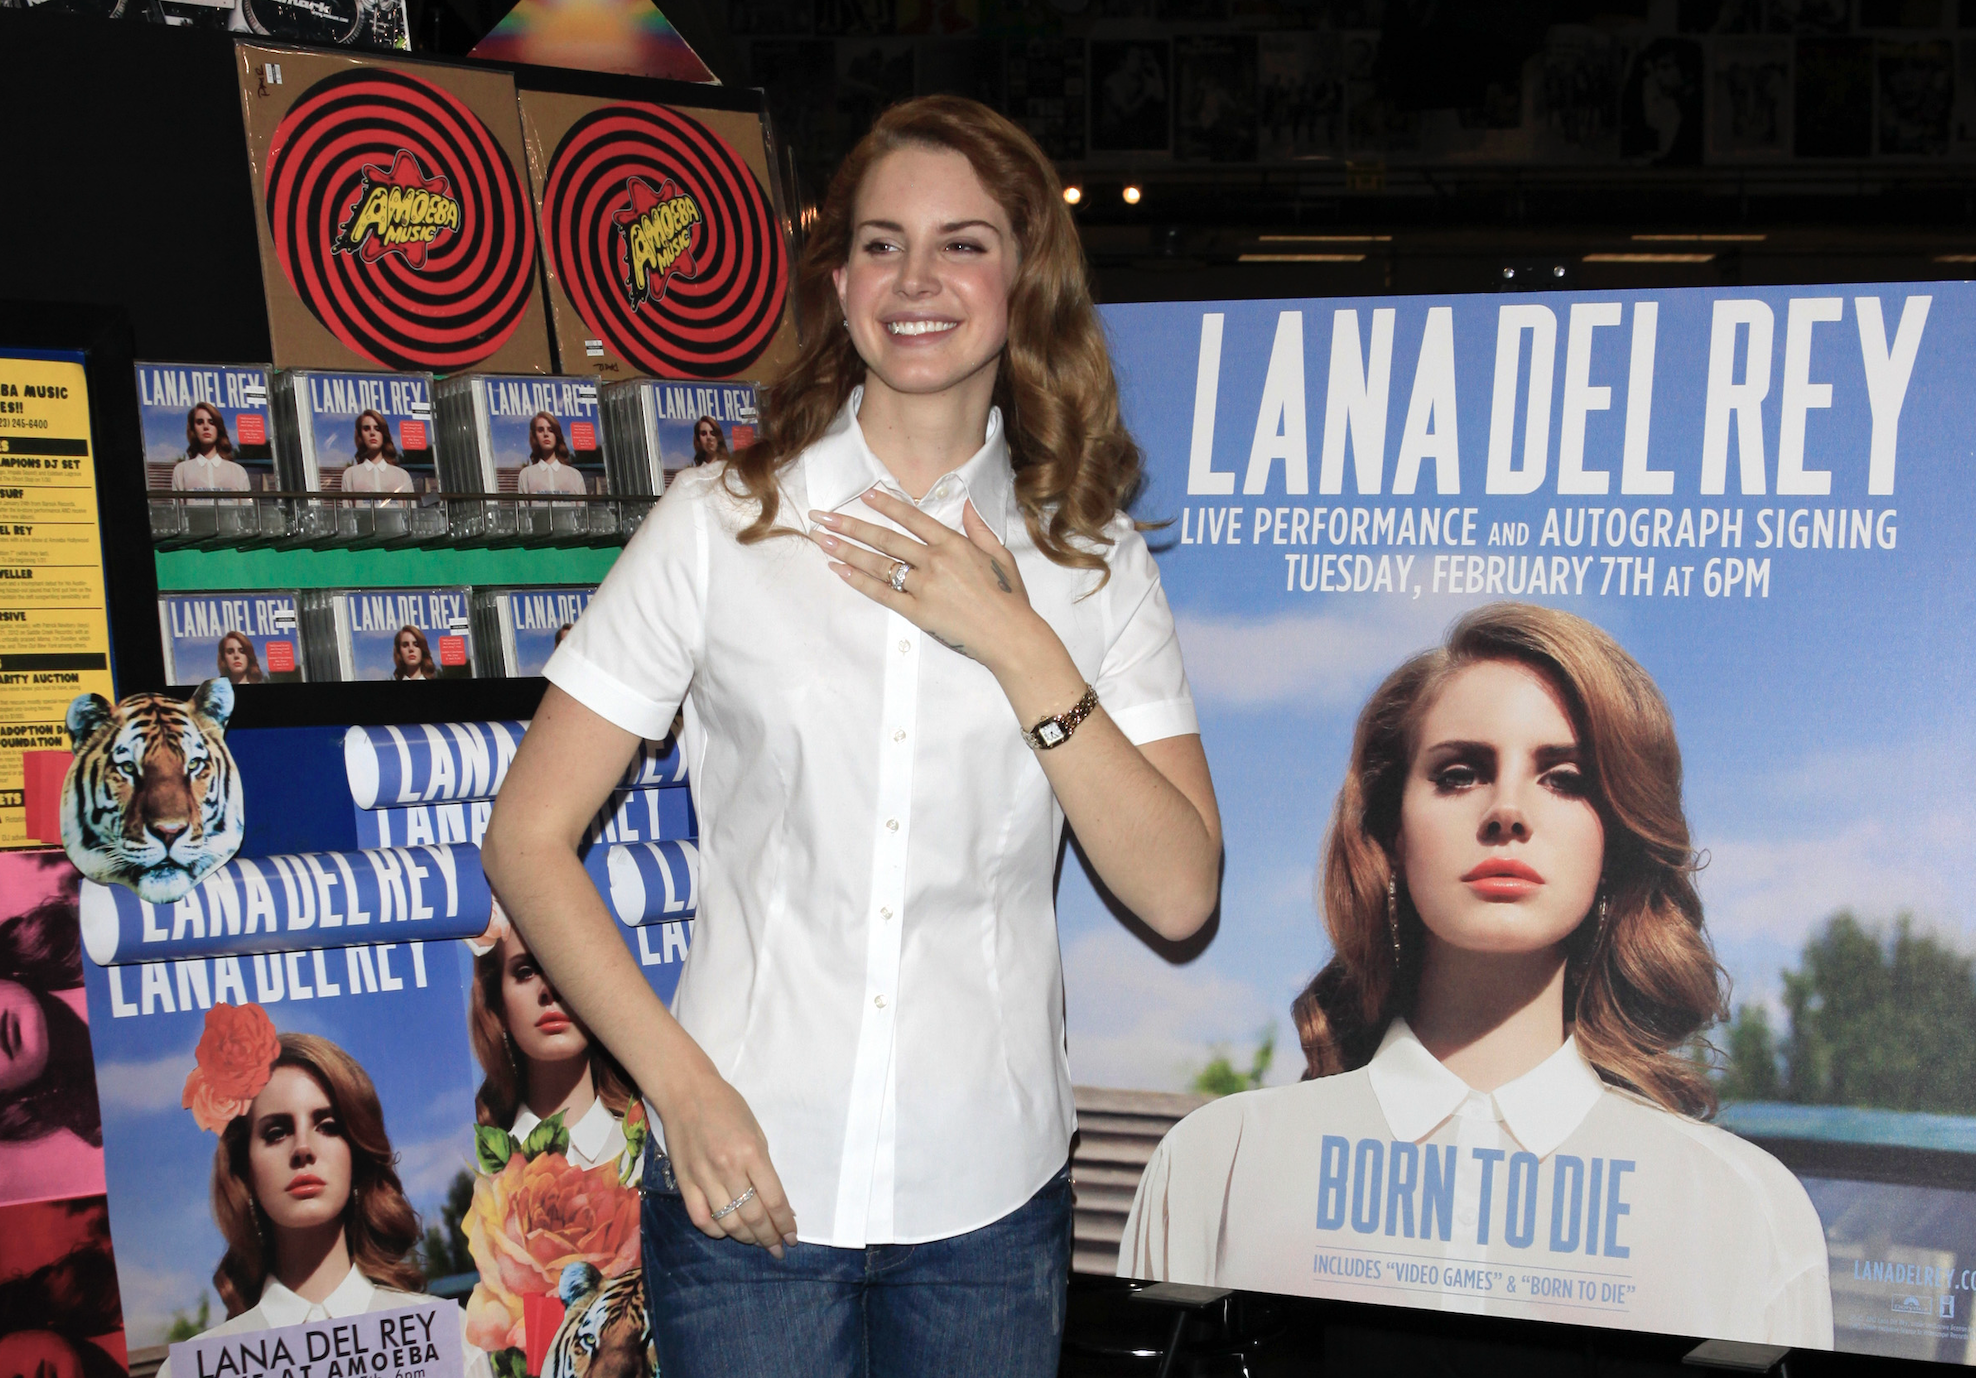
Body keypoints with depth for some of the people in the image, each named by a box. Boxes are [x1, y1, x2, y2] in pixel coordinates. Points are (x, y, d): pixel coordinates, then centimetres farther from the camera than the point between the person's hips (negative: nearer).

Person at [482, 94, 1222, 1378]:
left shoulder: (1094, 558, 2)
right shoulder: (719, 523, -3)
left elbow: (1179, 894, -5)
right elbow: (530, 839, -3)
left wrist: (1020, 648, -13)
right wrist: (684, 1086, -12)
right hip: (746, 1183, -1)